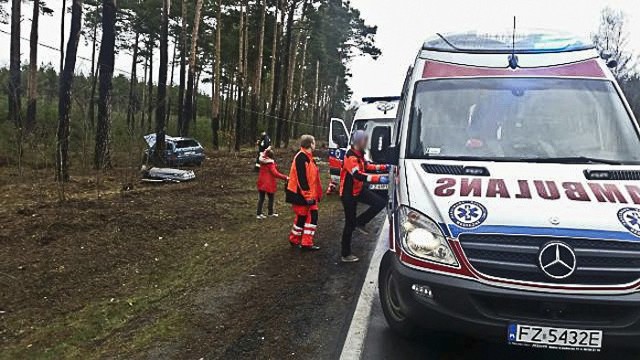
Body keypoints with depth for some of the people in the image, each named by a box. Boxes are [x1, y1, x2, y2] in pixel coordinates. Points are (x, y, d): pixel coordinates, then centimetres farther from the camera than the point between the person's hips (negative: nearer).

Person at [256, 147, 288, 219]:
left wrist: (266, 151, 24)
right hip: (269, 184, -6)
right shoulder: (270, 163, -20)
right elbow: (275, 173, -25)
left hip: (261, 183, 6)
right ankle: (271, 213, 22)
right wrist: (285, 177, -25)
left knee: (261, 199, 9)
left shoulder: (262, 161, -1)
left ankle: (259, 213, 9)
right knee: (271, 198, 11)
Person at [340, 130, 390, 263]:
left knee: (381, 202, -2)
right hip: (349, 194, -9)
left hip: (359, 190, 9)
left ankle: (360, 222, 11)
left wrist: (385, 167, 14)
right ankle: (346, 255, 9)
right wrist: (379, 179, -44)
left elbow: (367, 167, 21)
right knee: (350, 224, -2)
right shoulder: (350, 157, -25)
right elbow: (358, 175, -38)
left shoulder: (359, 154, 6)